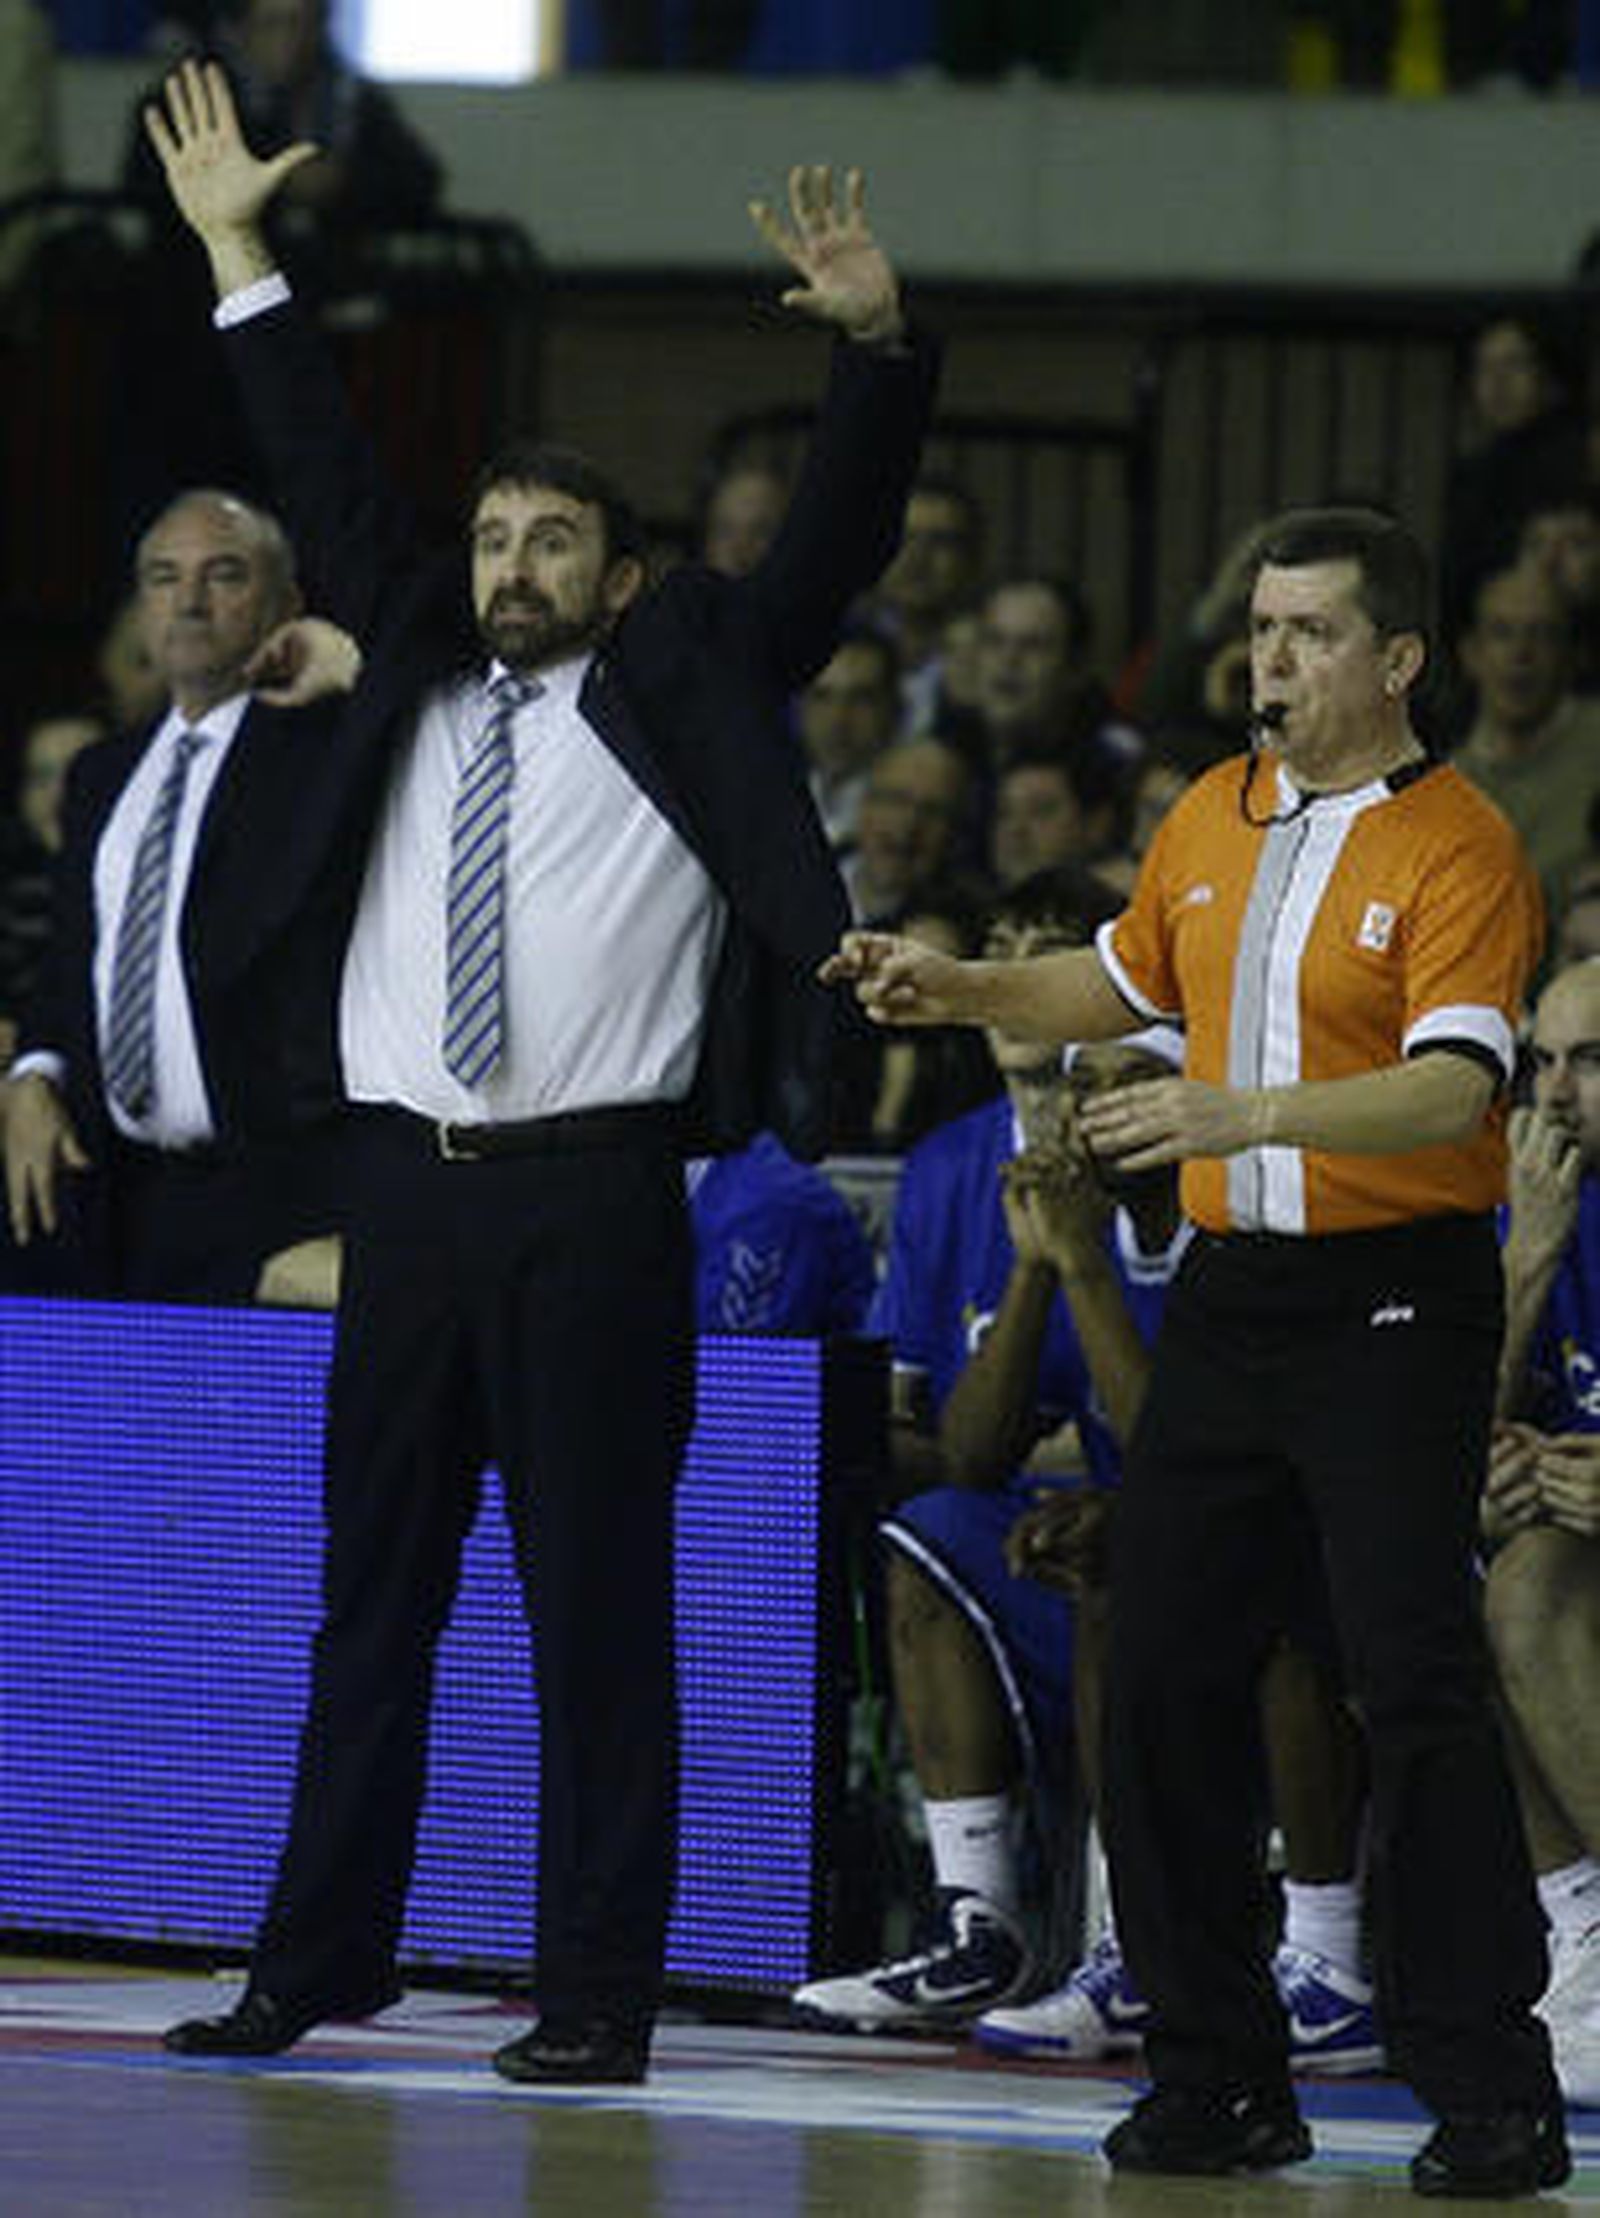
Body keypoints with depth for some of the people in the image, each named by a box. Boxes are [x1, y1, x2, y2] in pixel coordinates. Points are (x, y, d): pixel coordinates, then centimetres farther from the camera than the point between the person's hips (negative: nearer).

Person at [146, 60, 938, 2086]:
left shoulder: (685, 686, 7)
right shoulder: (418, 675, 17)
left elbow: (836, 542, -1)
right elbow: (332, 487, 19)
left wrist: (874, 346, -15)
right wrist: (240, 265, 17)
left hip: (594, 1194, -4)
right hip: (410, 1181, 4)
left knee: (598, 1604, -3)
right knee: (374, 1593, 9)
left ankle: (597, 1996, -2)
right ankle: (318, 1963, 14)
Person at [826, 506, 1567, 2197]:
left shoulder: (1456, 848, -11)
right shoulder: (1212, 821, 11)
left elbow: (1455, 1086, -23)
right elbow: (1124, 983, 29)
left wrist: (1255, 1114, -35)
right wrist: (959, 991, 14)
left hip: (1394, 1298, -7)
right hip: (1229, 1289, 7)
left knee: (1415, 1689, -11)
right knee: (1164, 1674, 5)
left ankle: (1491, 2099, -6)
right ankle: (1218, 2076, 14)